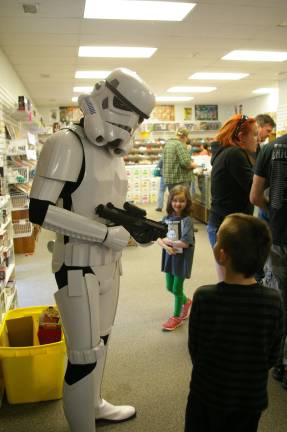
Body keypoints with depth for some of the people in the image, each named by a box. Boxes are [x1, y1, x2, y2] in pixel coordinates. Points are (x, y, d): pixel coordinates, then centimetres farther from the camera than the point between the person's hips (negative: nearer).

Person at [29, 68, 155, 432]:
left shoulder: (113, 151, 8)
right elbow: (39, 211, -24)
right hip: (78, 264, -8)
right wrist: (106, 234, -23)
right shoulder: (67, 144, -17)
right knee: (85, 354, 3)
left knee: (101, 340, 22)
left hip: (108, 261, 8)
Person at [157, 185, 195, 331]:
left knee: (177, 288, 6)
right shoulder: (167, 218, 0)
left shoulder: (186, 220, -17)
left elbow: (185, 243, -25)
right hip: (169, 256, 6)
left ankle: (177, 317, 27)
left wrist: (167, 241, -15)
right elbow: (159, 237, -1)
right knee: (169, 287, 18)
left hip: (182, 258, -6)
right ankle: (186, 301, 47)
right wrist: (166, 246, -20)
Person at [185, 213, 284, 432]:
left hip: (207, 392, -1)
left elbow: (194, 348, -11)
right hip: (252, 398, 2)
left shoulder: (203, 297, -25)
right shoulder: (274, 301, -20)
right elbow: (273, 356, -7)